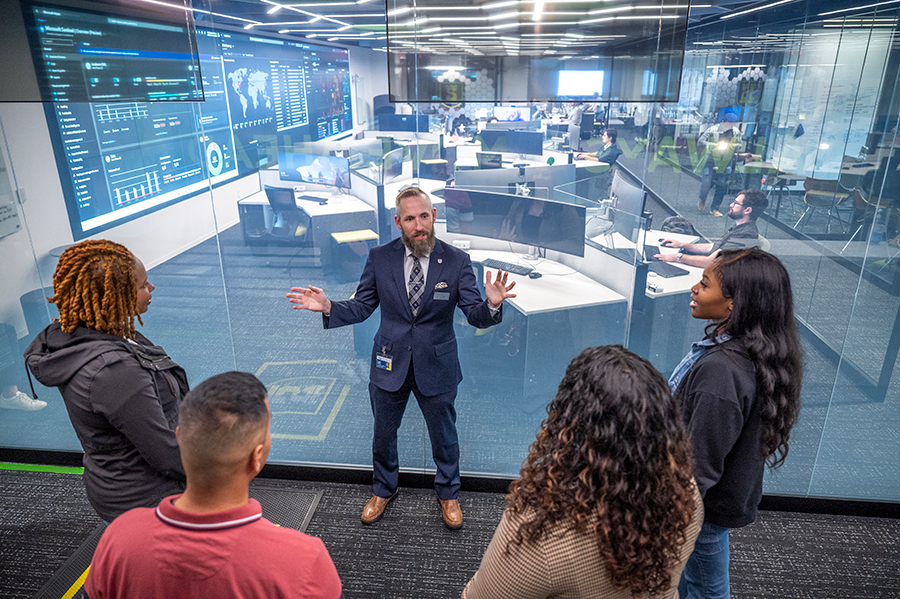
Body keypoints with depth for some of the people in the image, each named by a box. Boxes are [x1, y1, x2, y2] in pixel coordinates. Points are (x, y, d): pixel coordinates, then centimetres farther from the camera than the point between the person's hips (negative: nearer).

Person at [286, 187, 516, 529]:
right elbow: (362, 307, -2)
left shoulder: (456, 261, -11)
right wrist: (328, 307, -20)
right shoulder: (379, 258, -7)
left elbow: (475, 315, -13)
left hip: (436, 366, -1)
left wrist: (491, 305, -36)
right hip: (390, 363, 2)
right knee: (383, 433, 20)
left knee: (444, 435, 18)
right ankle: (383, 490, 50)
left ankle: (448, 494, 47)